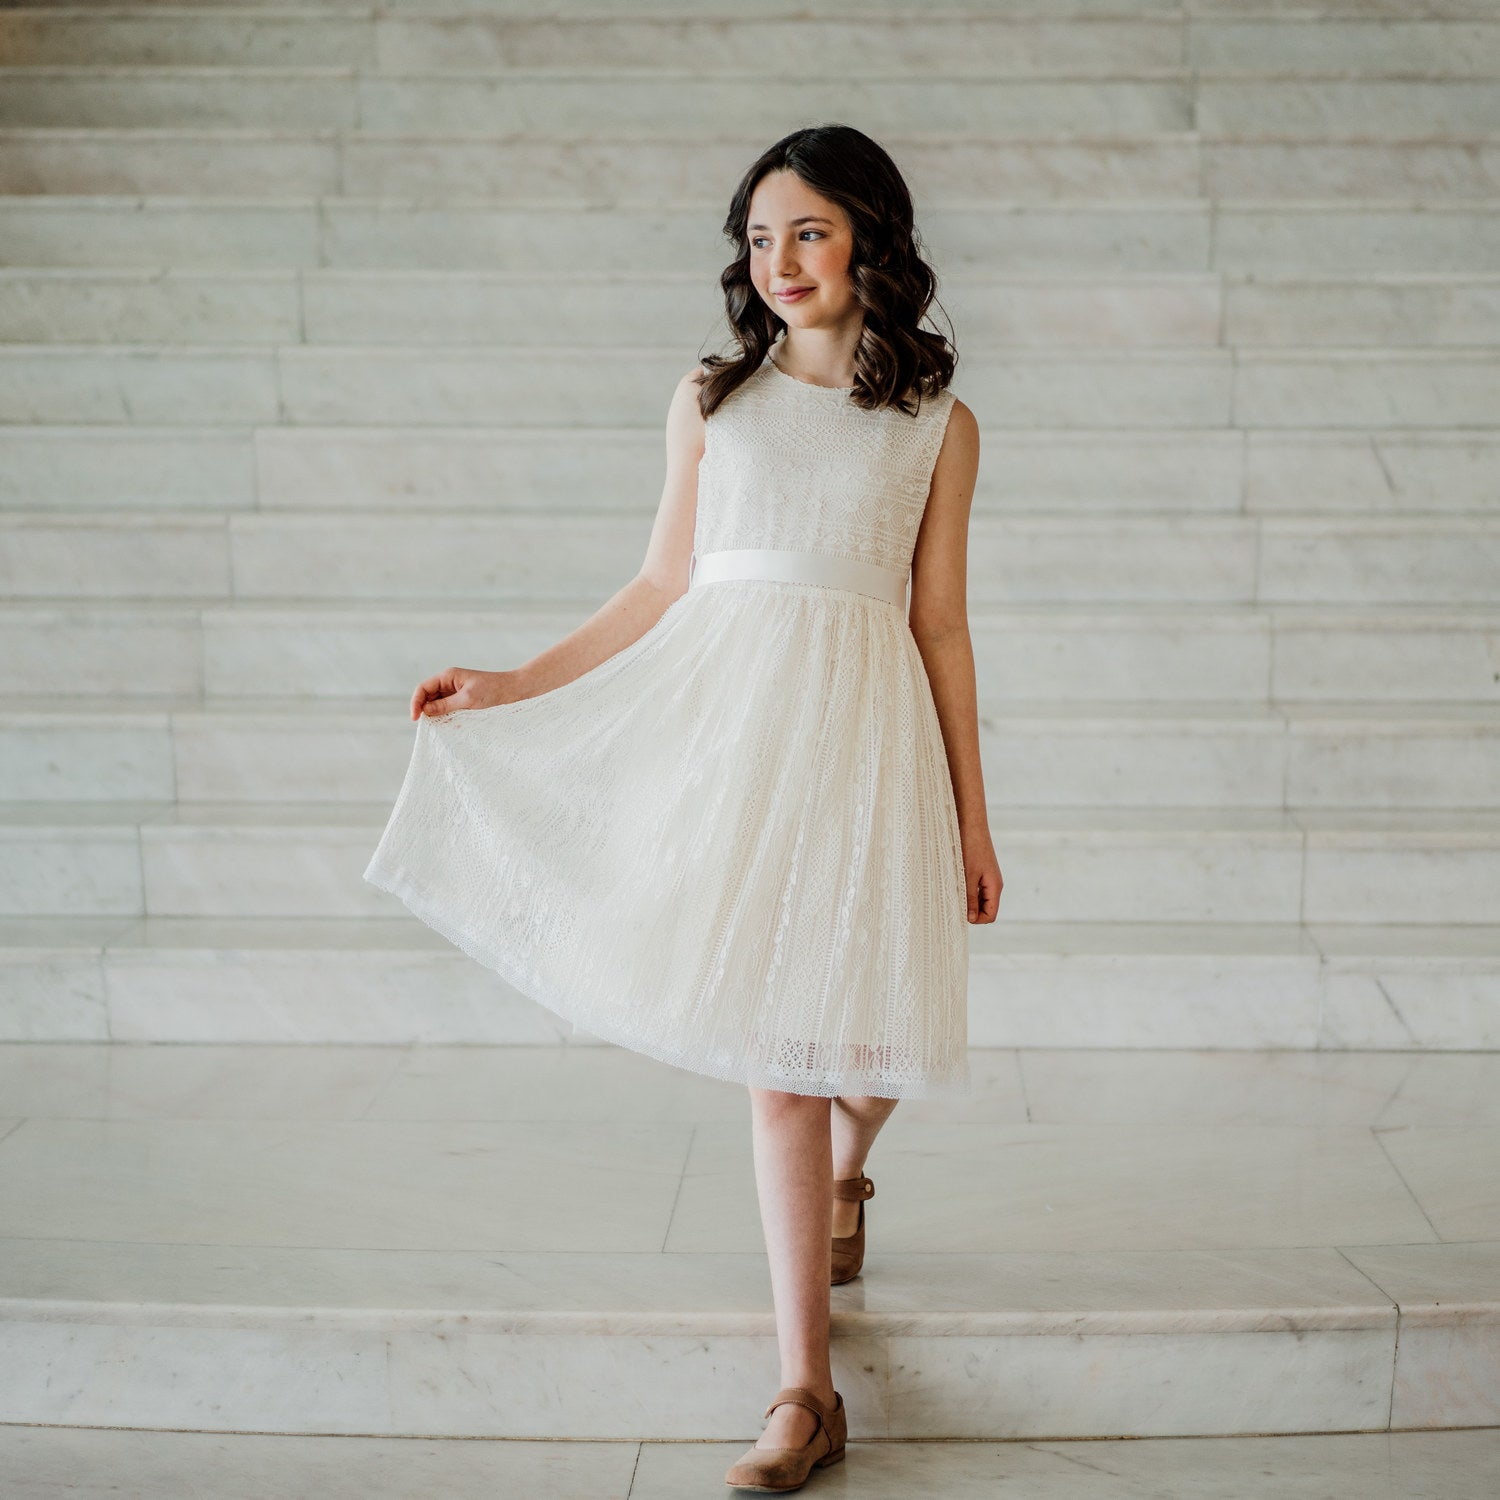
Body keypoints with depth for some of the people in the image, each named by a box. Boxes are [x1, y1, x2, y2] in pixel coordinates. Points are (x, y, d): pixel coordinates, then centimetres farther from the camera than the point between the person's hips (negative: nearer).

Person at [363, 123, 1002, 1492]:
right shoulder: (712, 398, 9)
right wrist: (509, 686, 8)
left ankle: (847, 1170, 42)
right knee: (773, 1039, -1)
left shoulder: (938, 425, 7)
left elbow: (939, 623, 8)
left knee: (861, 1019, 2)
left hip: (862, 724, 0)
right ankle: (807, 1389, 8)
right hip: (726, 711, 0)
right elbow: (664, 586, 11)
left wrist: (972, 815, 7)